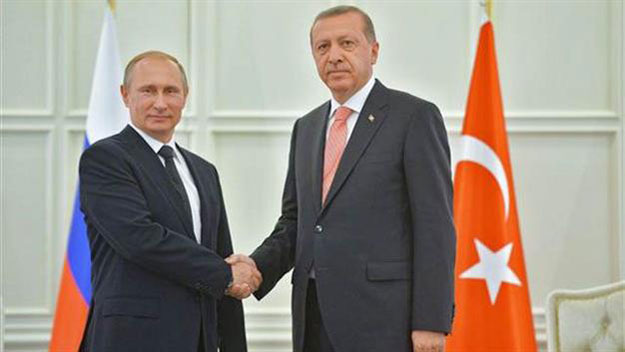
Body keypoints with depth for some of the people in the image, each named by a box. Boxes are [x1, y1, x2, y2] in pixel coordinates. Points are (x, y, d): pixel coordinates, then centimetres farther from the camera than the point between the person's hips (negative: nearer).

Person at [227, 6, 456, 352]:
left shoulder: (414, 116, -2)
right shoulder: (306, 128, 18)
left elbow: (435, 224, -8)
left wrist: (431, 322, -14)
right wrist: (258, 265, -1)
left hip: (382, 316, -6)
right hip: (315, 320, 6)